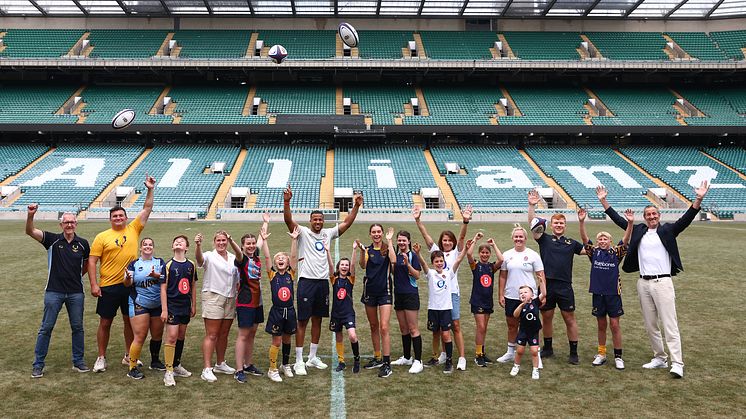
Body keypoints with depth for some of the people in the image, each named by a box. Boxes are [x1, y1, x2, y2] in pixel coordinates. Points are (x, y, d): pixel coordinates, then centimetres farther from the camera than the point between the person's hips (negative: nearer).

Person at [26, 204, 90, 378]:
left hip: (76, 292, 2)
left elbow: (87, 263, 17)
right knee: (46, 328, 4)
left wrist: (77, 276, 11)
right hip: (54, 291, -2)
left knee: (77, 327, 8)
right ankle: (38, 364, 15)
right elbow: (30, 231, -16)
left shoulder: (83, 243, 1)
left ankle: (78, 361, 21)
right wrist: (30, 215, -32)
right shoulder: (53, 239, -4)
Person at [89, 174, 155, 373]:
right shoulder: (102, 237, -2)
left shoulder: (133, 230, 5)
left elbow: (147, 209, 4)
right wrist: (93, 284, -12)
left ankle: (128, 356, 25)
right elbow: (92, 261, -4)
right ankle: (101, 358, 20)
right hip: (109, 286, -2)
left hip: (130, 284, 3)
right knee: (105, 322, 6)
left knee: (130, 321, 11)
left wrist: (150, 190, -5)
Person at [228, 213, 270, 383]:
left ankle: (248, 365, 26)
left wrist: (266, 223, 37)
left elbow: (262, 239, 25)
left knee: (252, 334, 15)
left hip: (257, 301, 7)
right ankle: (239, 370, -1)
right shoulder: (242, 258, -11)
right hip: (245, 301, -7)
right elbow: (237, 251, -34)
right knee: (243, 335, -5)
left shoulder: (256, 256, 8)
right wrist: (230, 241, -56)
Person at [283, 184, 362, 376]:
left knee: (317, 320, 12)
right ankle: (299, 361, 4)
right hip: (306, 281, -5)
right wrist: (286, 202, -33)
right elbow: (288, 220, -18)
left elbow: (347, 223, 11)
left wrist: (356, 206, 1)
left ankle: (312, 357, 23)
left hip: (323, 282, 5)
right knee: (302, 321, -2)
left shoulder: (328, 233, 11)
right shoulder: (303, 232, -3)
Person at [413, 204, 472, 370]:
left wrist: (465, 221, -28)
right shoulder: (436, 251, 10)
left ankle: (462, 358, 4)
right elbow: (425, 235, 1)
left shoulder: (456, 252, 4)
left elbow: (462, 237, -12)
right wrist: (417, 220, -11)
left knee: (456, 326, -1)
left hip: (453, 293, -2)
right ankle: (437, 355, 23)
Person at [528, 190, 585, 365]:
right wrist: (531, 206, -21)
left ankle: (573, 352, 14)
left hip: (565, 286, 0)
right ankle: (548, 348, 28)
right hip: (546, 285, 0)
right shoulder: (544, 239, 4)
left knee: (570, 319, 4)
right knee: (546, 318, 12)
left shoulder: (571, 243, 10)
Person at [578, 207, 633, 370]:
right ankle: (601, 354, 23)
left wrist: (630, 223, -28)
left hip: (613, 293, -1)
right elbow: (584, 239, -9)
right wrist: (582, 221, -23)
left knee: (615, 325, 2)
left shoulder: (616, 252, 0)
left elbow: (626, 240, -13)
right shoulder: (594, 252, 3)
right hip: (598, 293, 2)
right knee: (601, 325, 12)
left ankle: (618, 356, 13)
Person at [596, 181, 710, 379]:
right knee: (650, 325, 11)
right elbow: (618, 219, 13)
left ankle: (677, 363, -5)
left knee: (669, 324, -6)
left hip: (662, 282, -5)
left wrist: (698, 199, -24)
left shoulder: (667, 230, 1)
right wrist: (603, 201, 10)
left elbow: (686, 219, -11)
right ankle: (660, 358, 24)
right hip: (643, 283, 5)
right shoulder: (638, 231, 11)